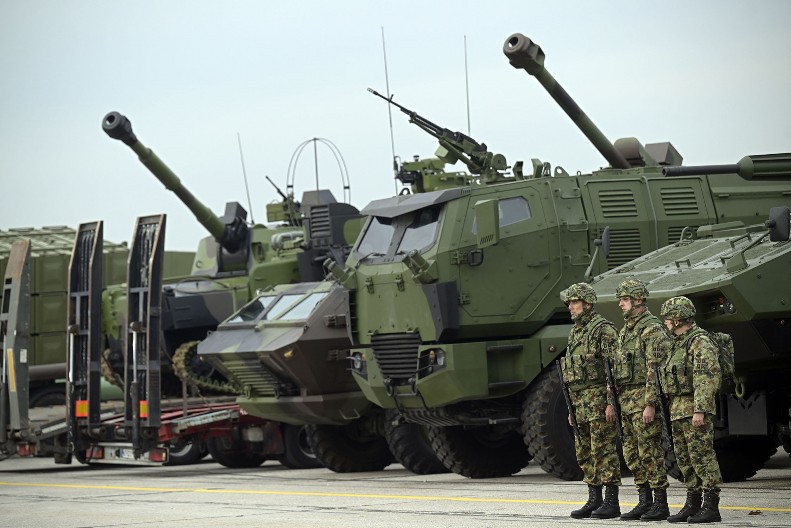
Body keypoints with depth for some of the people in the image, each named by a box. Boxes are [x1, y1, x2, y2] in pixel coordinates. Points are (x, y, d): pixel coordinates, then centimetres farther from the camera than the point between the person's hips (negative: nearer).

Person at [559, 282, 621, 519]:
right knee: (585, 453, 11)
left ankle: (611, 502, -6)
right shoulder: (574, 332, 19)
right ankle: (594, 500, 17)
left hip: (598, 398, -9)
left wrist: (610, 402, -21)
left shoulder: (603, 329, -8)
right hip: (579, 400, 9)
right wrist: (571, 407, 20)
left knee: (604, 450, -8)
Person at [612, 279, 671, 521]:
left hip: (644, 399, -9)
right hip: (626, 400, 9)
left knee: (650, 451, -7)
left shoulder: (652, 329, -11)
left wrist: (650, 404, -22)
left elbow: (655, 371, -17)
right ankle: (644, 502, 17)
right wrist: (614, 400, 16)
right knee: (632, 453, 11)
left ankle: (661, 504, -2)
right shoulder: (625, 331, 18)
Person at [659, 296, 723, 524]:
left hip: (695, 409, -10)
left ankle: (711, 507, -10)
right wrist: (673, 410, 20)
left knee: (702, 456, -10)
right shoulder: (679, 343, 18)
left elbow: (705, 379, -20)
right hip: (678, 409, 10)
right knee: (684, 458, 12)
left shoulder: (700, 342, -13)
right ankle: (693, 503, 18)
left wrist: (699, 411, -25)